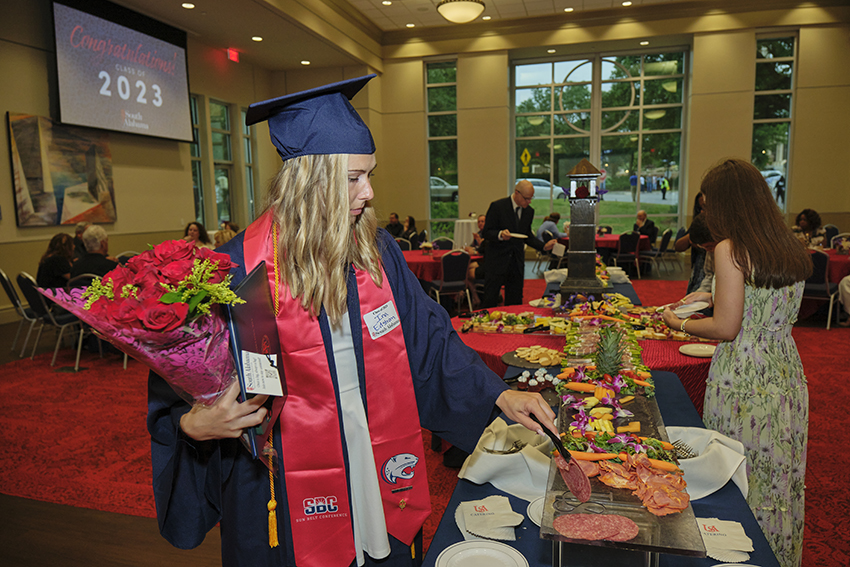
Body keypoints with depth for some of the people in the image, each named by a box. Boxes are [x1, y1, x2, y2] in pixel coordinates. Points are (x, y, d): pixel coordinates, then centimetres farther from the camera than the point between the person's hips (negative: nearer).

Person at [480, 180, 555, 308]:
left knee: (515, 301, 8)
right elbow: (486, 233, -9)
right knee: (489, 301, -2)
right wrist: (500, 235, -29)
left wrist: (544, 246, 3)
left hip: (517, 263, 5)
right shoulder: (497, 206, -9)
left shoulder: (529, 211, 8)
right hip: (498, 261, -5)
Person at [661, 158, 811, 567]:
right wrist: (713, 296, 21)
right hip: (786, 370, 8)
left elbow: (726, 329, -16)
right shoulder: (793, 251, 6)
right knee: (781, 474, 19)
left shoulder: (730, 250, -15)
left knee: (742, 478, 7)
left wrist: (677, 323, 0)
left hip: (744, 378, -7)